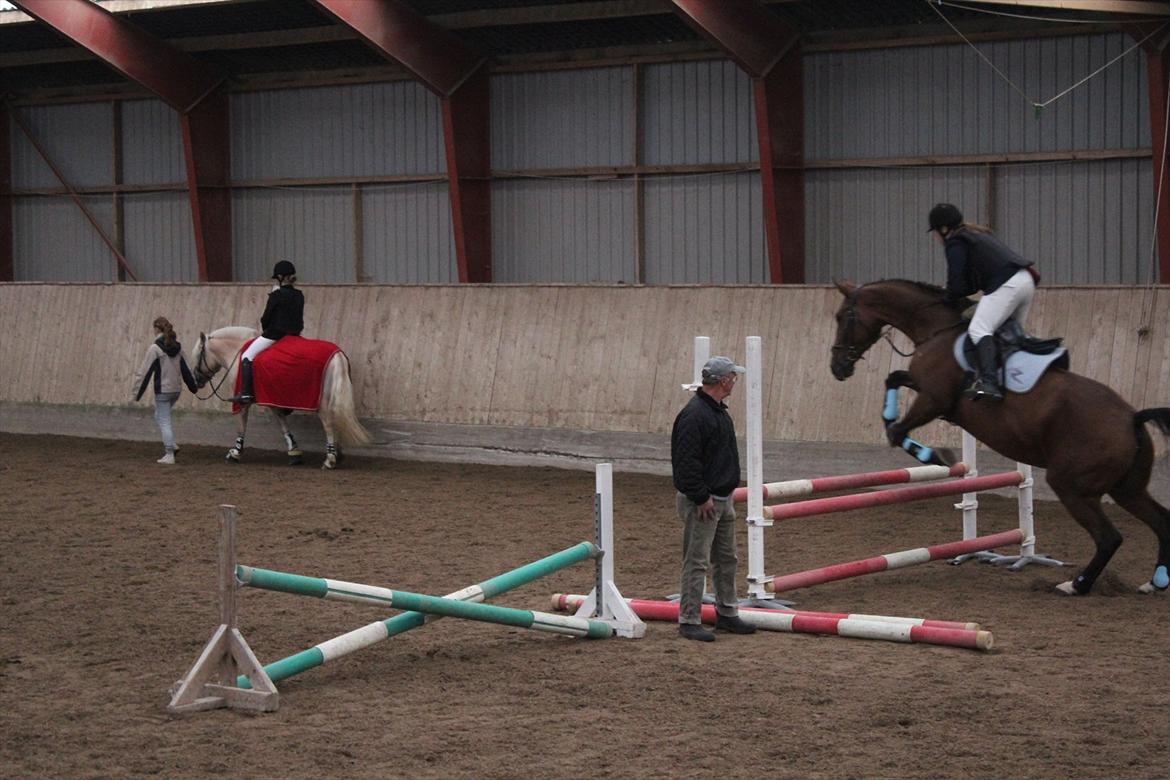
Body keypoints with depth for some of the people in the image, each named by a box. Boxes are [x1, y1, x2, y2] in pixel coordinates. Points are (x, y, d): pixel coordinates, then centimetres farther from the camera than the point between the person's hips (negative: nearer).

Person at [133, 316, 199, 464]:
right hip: (176, 390, 7)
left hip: (162, 391, -7)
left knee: (164, 421, 0)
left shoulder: (155, 348, -14)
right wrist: (193, 386, 24)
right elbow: (185, 369, 13)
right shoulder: (177, 347, 5)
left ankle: (169, 455, 0)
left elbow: (145, 372, -13)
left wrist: (137, 392, -8)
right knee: (159, 416, 24)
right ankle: (171, 444, 16)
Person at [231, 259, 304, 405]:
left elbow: (266, 318, -9)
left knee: (248, 356, -1)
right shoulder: (299, 296, 6)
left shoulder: (277, 295, -14)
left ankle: (245, 393, -12)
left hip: (274, 334, -7)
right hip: (294, 335, 7)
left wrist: (265, 328, 11)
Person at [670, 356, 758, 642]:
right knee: (697, 562, -6)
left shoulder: (718, 411, 13)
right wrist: (701, 498, -22)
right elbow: (686, 462, -24)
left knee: (726, 559, 16)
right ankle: (689, 621, -1)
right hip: (701, 501, -10)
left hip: (722, 499, 10)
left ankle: (727, 613, 27)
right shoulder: (694, 414, -21)